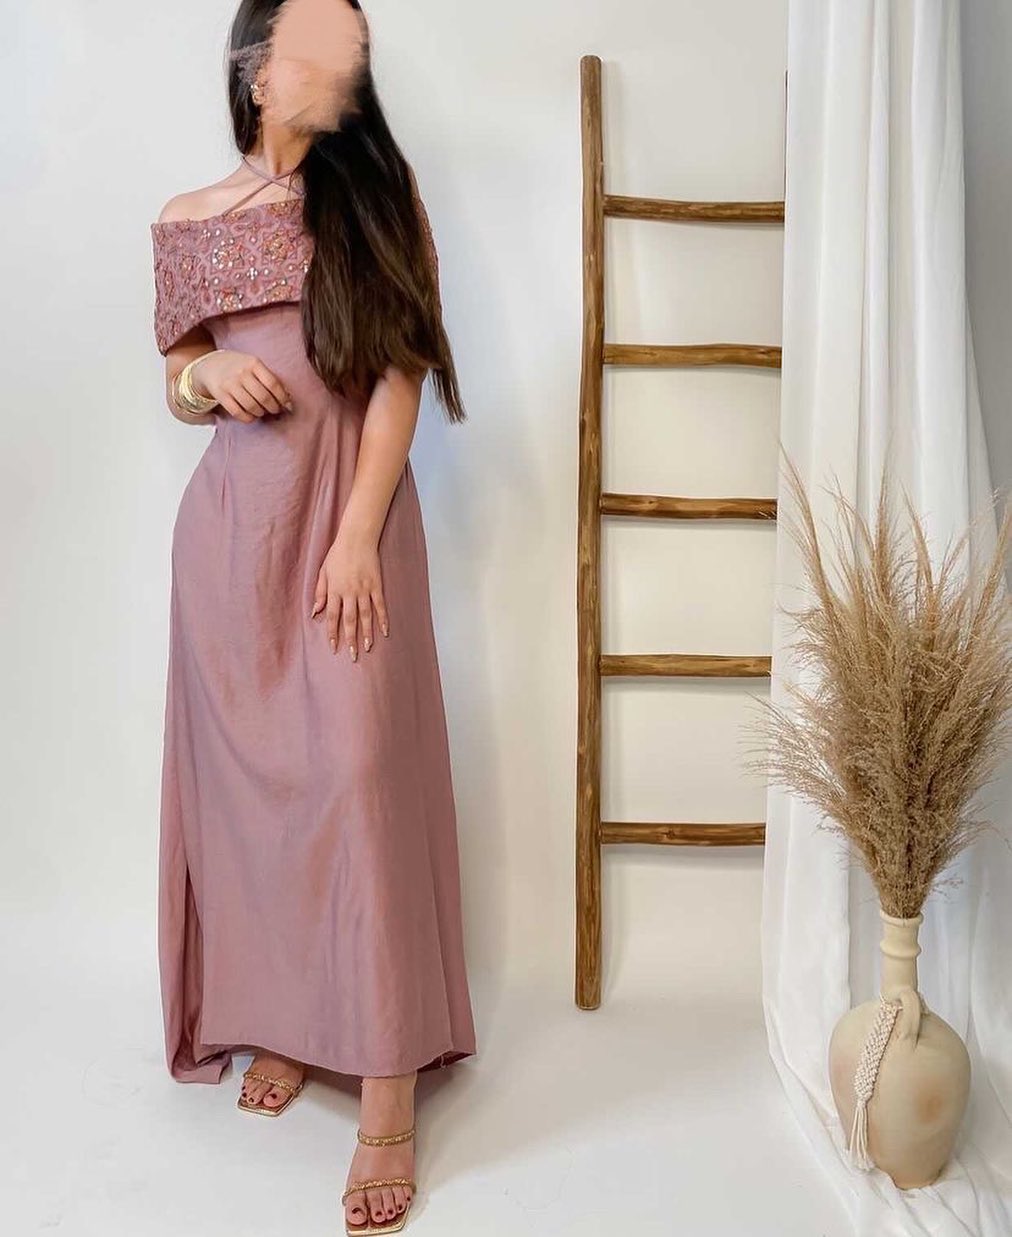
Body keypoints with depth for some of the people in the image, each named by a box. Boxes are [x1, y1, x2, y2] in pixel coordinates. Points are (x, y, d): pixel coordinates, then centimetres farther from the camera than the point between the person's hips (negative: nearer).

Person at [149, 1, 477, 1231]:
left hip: (351, 515, -3)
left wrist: (357, 537, -13)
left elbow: (400, 376, -4)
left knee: (359, 774, -9)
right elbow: (177, 389, 16)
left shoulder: (377, 192, 4)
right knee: (247, 775, 6)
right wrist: (211, 374, -9)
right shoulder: (188, 221, 10)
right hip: (232, 523, 3)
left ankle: (387, 1094, -2)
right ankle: (279, 1017, 25)